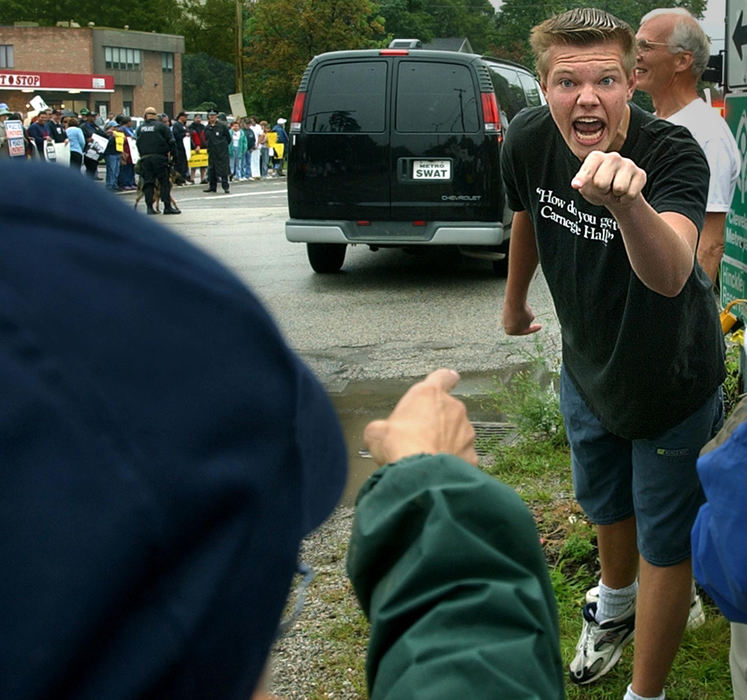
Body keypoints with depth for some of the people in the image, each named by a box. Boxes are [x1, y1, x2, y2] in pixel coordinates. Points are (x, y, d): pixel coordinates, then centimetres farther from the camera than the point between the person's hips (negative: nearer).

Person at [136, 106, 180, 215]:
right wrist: (171, 153, 6)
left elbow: (137, 143, 13)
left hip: (145, 159, 3)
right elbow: (171, 141, -5)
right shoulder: (161, 126, -1)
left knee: (148, 183, 6)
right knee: (164, 182, 1)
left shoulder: (140, 128, 11)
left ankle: (149, 207, 3)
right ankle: (167, 206, -2)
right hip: (159, 157, -3)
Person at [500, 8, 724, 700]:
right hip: (587, 365, 5)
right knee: (604, 504, 29)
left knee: (665, 540, 8)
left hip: (673, 378, -5)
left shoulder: (673, 154, -33)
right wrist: (515, 300, 18)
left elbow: (670, 276, -52)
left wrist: (627, 200, -72)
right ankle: (615, 601, 60)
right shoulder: (528, 139, -20)